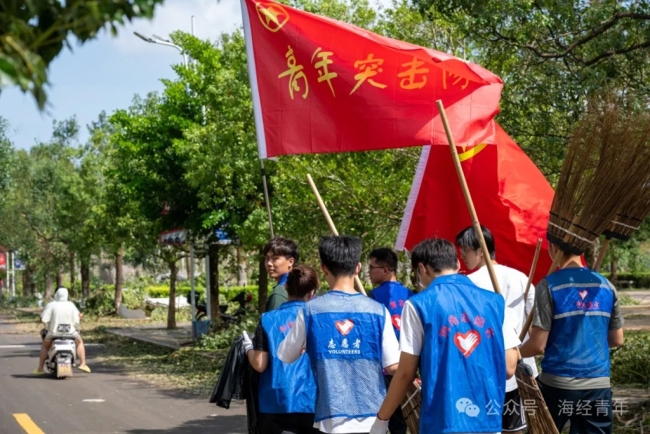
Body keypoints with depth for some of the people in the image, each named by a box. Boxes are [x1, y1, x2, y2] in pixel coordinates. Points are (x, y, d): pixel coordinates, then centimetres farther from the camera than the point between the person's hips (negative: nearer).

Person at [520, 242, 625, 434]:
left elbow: (538, 345, -11)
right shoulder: (606, 285, 5)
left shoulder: (549, 286, -9)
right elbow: (617, 340, 12)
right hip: (599, 385, 4)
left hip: (558, 384, -4)